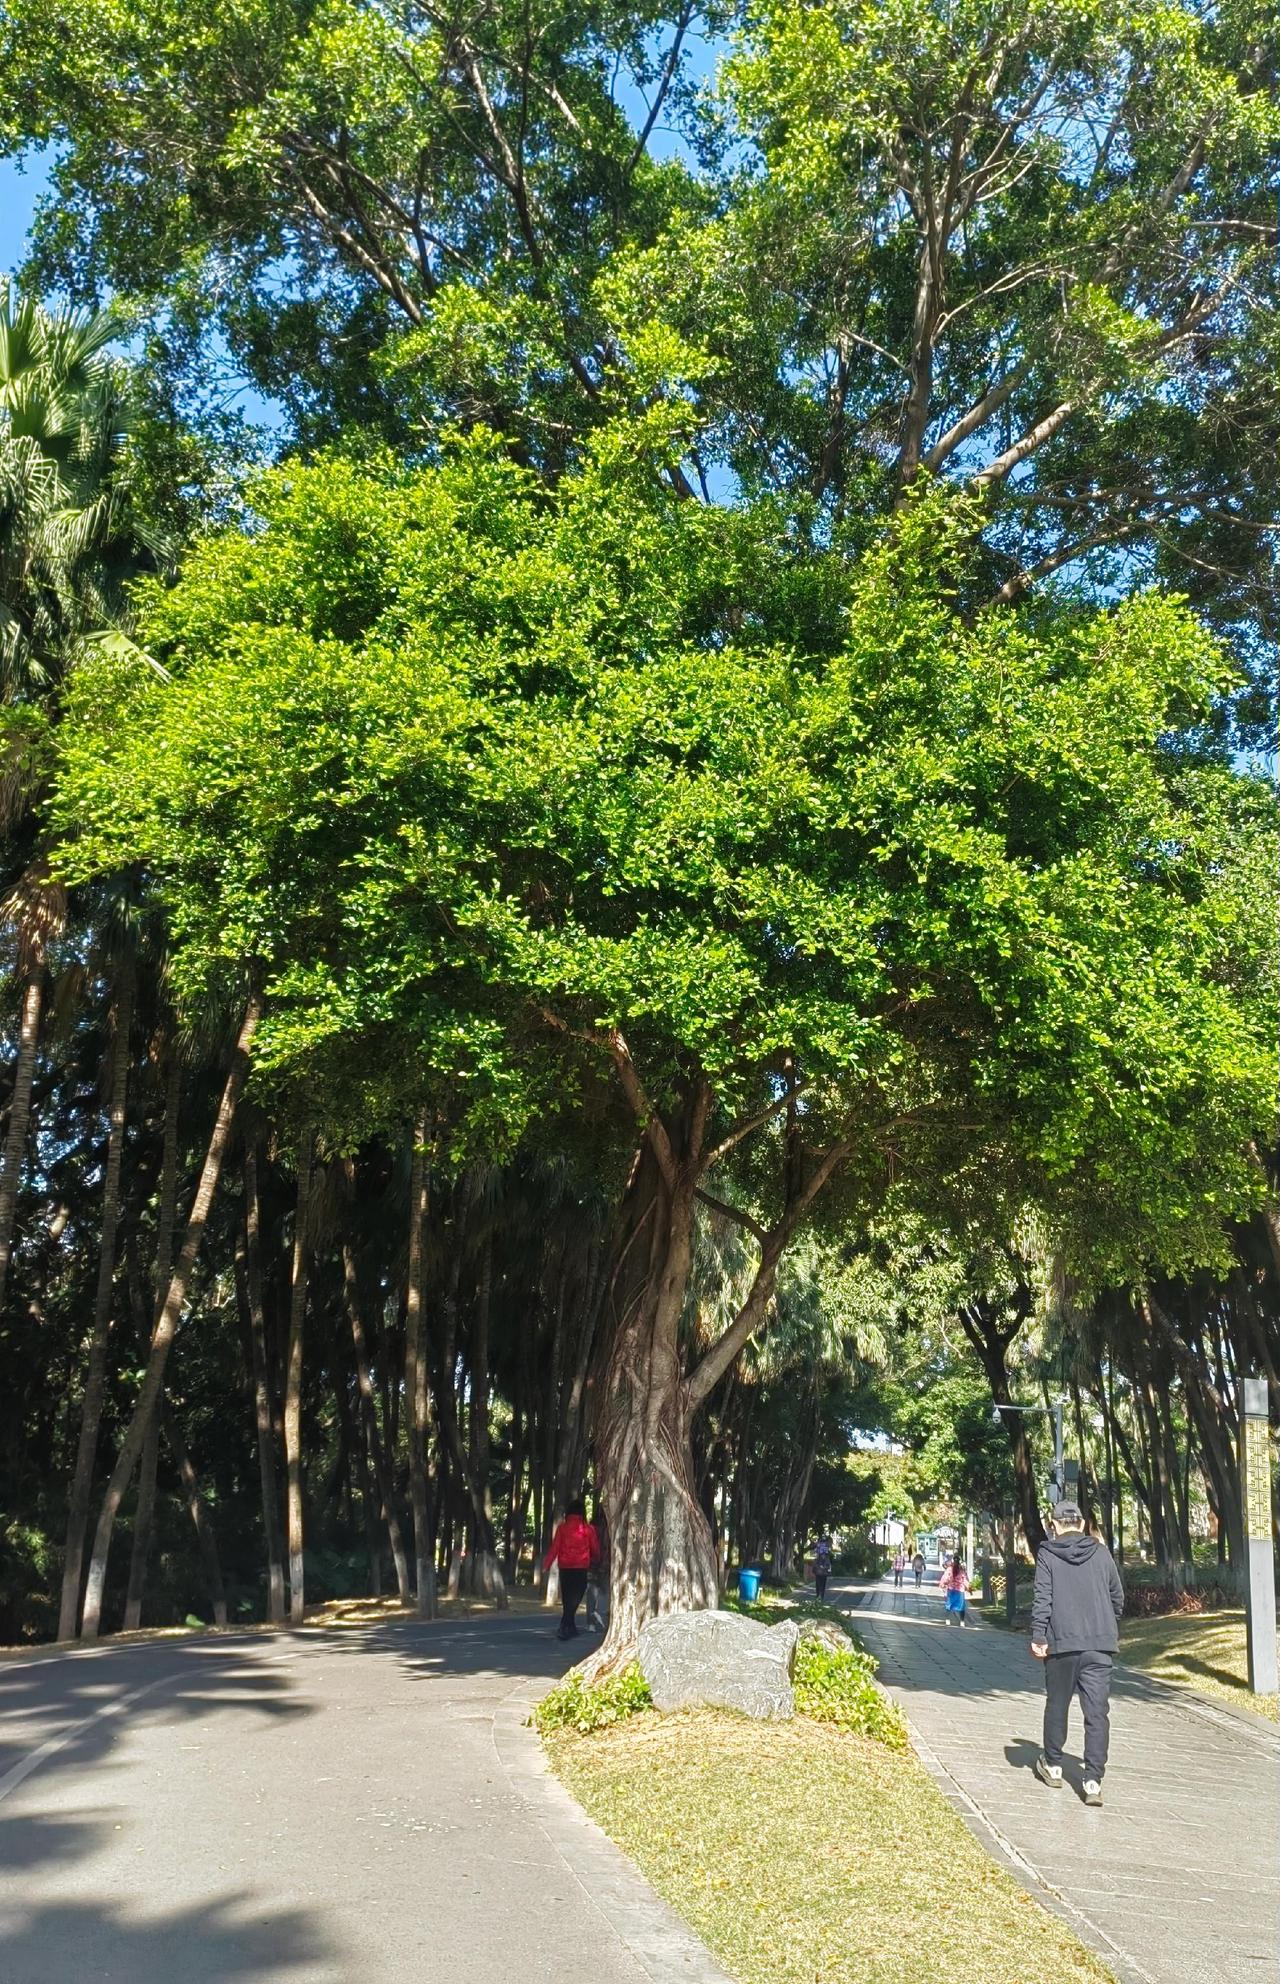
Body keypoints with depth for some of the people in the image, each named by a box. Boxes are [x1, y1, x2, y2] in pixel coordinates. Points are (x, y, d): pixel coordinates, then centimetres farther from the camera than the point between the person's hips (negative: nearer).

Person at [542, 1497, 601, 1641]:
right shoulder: (588, 1529, -1)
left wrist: (546, 1564, 1)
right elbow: (595, 1549, 6)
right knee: (574, 1599, -3)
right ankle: (564, 1628, -18)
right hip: (581, 1569, -2)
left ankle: (571, 1629, 19)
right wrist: (594, 1562, 25)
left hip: (565, 1568, 2)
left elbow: (554, 1548, -5)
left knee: (567, 1599, 14)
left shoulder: (562, 1528, 0)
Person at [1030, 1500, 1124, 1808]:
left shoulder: (1048, 1555, -1)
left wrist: (1038, 1636, -7)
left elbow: (1042, 1598, -9)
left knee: (1057, 1705, 16)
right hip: (1100, 1645, 2)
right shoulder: (1101, 1552, 7)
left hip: (1062, 1644, -1)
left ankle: (1053, 1765, 30)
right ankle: (1093, 1780, -6)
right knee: (1097, 1713, 1)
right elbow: (1118, 1596, 13)